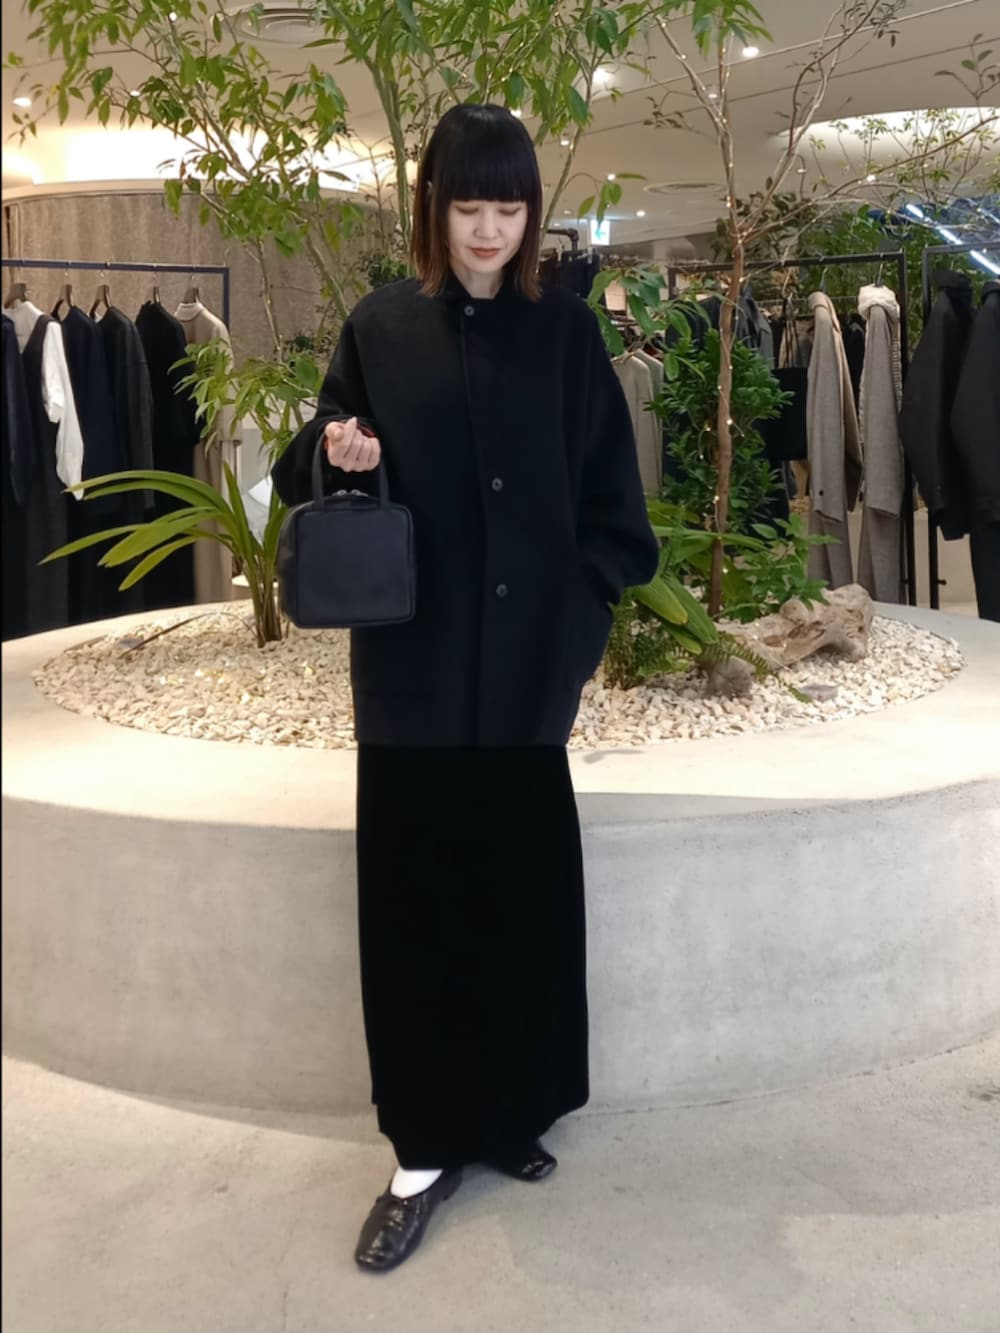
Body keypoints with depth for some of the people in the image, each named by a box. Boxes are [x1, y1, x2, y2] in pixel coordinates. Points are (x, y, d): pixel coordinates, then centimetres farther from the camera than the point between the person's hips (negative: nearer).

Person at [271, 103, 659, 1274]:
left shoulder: (565, 332, 4)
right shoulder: (379, 329, 4)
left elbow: (610, 496, 4)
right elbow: (319, 481, 8)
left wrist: (581, 618, -6)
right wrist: (336, 456, -14)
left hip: (527, 659, 0)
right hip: (412, 660, 0)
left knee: (522, 891, 6)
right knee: (414, 893, 3)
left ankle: (510, 1113, 25)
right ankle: (426, 1145, 16)